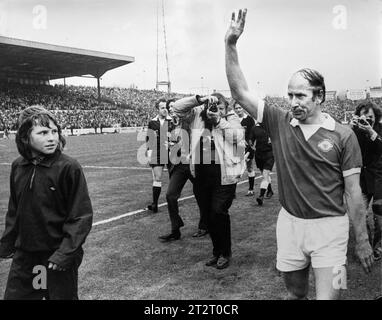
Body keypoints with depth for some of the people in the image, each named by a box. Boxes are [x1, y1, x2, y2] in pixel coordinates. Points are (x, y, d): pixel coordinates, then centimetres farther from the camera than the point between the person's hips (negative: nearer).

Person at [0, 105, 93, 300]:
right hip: (24, 256, 5)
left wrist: (66, 252, -19)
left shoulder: (69, 168, -16)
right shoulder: (18, 167, 1)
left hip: (57, 257, -5)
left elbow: (82, 216, -15)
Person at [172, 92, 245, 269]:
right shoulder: (197, 116, 5)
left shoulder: (232, 118, 1)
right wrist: (199, 99, -16)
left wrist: (219, 120, -20)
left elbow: (238, 136, -15)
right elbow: (177, 107, -4)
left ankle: (225, 253, 11)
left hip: (224, 176, -4)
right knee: (208, 215, 13)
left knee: (218, 213, -9)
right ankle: (217, 252, 30)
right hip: (201, 176, 4)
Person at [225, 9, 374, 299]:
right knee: (295, 291, 19)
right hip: (290, 222, 3)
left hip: (329, 226, -3)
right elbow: (240, 92, -7)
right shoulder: (280, 123, -2)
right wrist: (231, 44, -15)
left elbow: (353, 193, -4)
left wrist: (363, 241, -1)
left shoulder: (343, 135, -8)